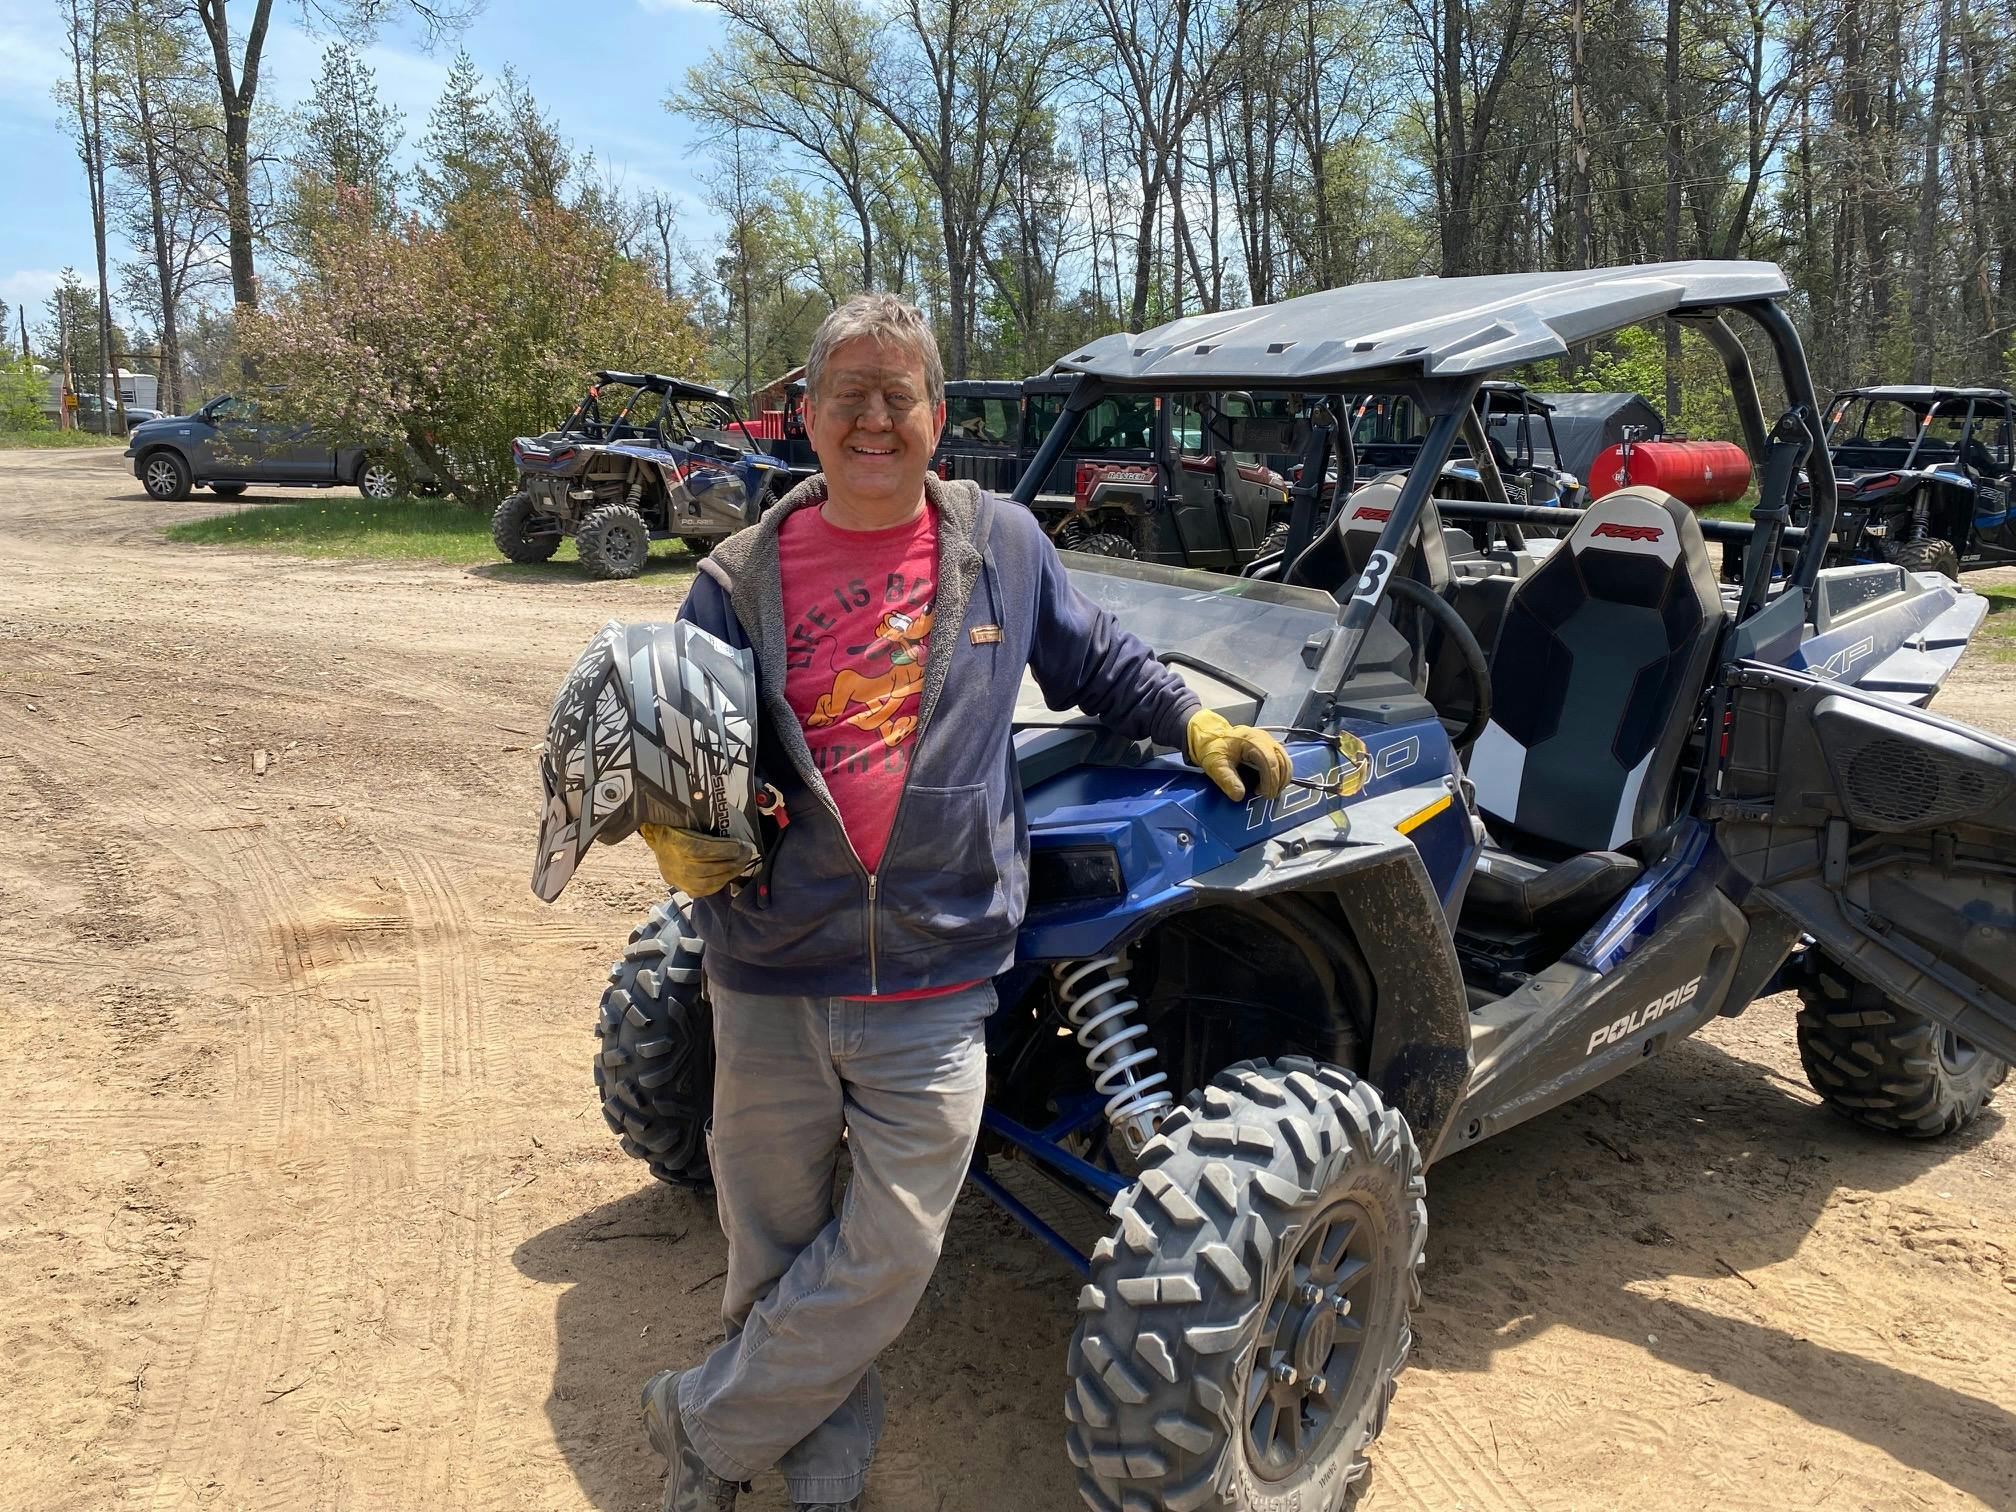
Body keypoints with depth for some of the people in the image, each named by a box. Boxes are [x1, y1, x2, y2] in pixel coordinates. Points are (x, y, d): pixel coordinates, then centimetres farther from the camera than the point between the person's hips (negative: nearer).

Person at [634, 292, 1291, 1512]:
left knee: (888, 1254, 2)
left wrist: (1197, 723, 7)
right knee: (772, 1249, 13)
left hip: (934, 981, 0)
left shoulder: (1002, 544, 4)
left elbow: (1095, 660, 19)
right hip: (771, 977, 1)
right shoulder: (741, 581, 2)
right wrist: (680, 838, -14)